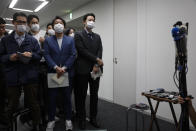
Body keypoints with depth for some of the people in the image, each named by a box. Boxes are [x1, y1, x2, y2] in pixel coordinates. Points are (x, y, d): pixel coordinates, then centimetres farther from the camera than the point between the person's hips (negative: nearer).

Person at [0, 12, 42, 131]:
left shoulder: (33, 40, 8)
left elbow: (39, 56, 5)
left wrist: (31, 55, -14)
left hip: (30, 77, 0)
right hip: (12, 77, 0)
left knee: (33, 103, 9)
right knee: (12, 105, 12)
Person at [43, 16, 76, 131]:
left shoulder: (70, 40, 7)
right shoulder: (48, 40, 8)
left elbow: (73, 55, -1)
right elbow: (47, 55, -3)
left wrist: (64, 68, -12)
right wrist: (56, 67, -16)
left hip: (67, 73, 0)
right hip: (52, 73, 0)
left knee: (67, 97, 8)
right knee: (52, 98, 7)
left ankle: (68, 119, 22)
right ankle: (51, 120, 22)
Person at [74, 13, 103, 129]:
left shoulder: (97, 37, 15)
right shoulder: (78, 35, 0)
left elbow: (100, 51, 3)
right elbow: (82, 50, -12)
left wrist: (97, 65, -11)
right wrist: (97, 59, -12)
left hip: (95, 69, 5)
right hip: (83, 70, -4)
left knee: (94, 95, 11)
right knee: (81, 96, 4)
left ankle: (93, 118, 25)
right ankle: (82, 119, 19)